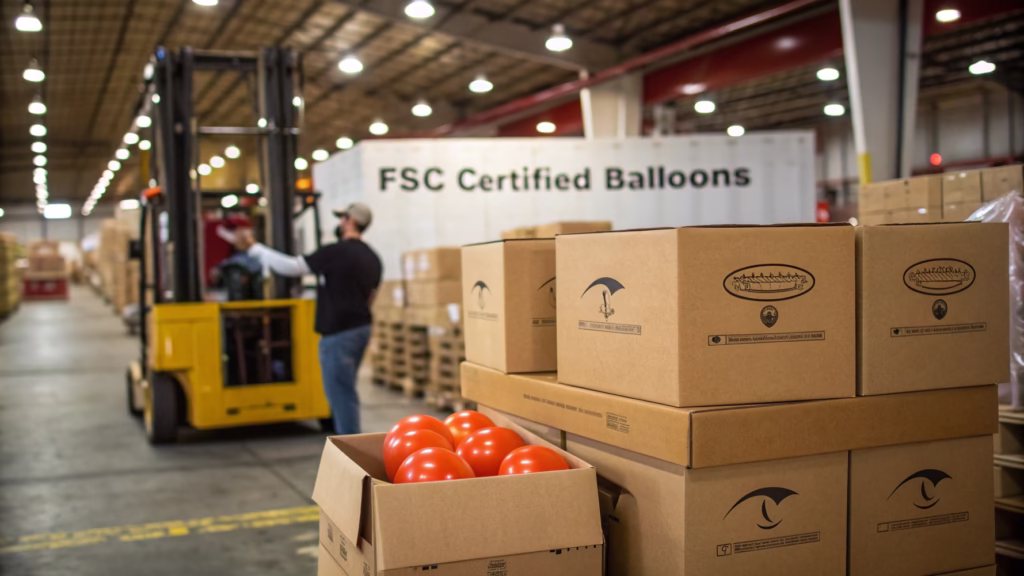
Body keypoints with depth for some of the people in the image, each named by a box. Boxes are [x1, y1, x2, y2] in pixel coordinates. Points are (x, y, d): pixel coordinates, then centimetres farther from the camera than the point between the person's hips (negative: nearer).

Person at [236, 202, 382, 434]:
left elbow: (293, 267, -14)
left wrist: (254, 248, -7)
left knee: (340, 393, -4)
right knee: (343, 392, 18)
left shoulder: (336, 252, -15)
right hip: (361, 328, 9)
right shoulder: (372, 258, 11)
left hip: (339, 333, -9)